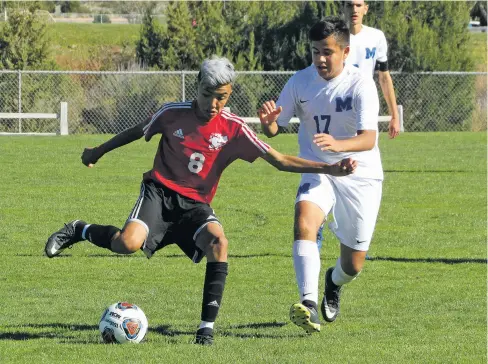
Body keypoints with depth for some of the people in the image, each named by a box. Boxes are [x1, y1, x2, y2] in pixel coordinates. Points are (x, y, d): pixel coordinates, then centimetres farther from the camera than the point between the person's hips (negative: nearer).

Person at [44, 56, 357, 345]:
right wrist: (98, 152, 28)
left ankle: (208, 326, -26)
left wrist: (328, 168, -16)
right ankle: (81, 231, 2)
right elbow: (138, 132, 15)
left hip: (195, 205, 1)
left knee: (218, 242, -32)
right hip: (160, 192, -1)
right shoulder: (173, 114, -4)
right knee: (128, 243, -31)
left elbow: (280, 161, -4)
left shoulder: (234, 129, -4)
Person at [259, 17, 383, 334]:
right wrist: (268, 122, -24)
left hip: (361, 176, -2)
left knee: (354, 264, 6)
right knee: (305, 222, -32)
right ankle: (309, 304, -42)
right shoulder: (300, 82, -6)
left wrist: (338, 145, -51)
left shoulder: (361, 85, -18)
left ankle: (334, 283, 45)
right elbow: (275, 129, 1)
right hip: (317, 173, 2)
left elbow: (369, 139, -29)